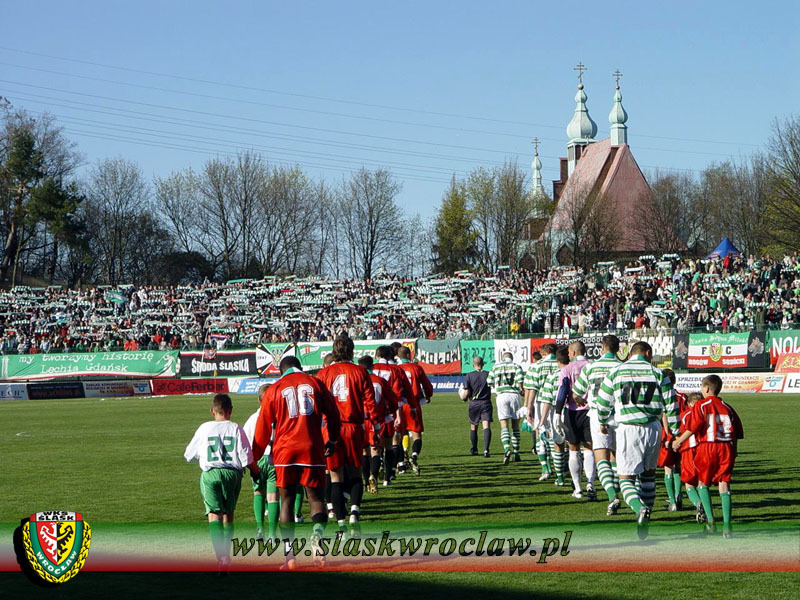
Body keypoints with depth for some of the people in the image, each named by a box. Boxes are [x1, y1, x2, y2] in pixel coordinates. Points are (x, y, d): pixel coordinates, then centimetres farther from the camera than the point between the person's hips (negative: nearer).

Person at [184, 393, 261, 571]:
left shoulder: (204, 428, 5)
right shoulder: (235, 429, 2)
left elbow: (188, 456, 12)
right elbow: (247, 458, -2)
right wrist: (256, 471, 18)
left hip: (210, 473, -1)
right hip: (232, 472, 1)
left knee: (214, 515, -9)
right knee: (228, 514, 18)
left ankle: (221, 556, -28)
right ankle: (226, 555, 24)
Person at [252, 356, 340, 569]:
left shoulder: (274, 390, 6)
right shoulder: (316, 384, 7)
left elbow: (263, 427, 7)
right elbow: (333, 414, 13)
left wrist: (254, 458, 16)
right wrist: (332, 441, 29)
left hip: (285, 451, 0)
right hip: (312, 450, 0)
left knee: (286, 500, 7)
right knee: (315, 498, 6)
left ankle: (289, 553, -1)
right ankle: (317, 537, -22)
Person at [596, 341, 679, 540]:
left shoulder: (616, 372, 4)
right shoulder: (657, 373, 4)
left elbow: (603, 402, 10)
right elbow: (670, 404, 3)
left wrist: (603, 422, 30)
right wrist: (675, 431, 13)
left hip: (627, 429, -2)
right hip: (653, 428, 2)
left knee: (626, 478, -1)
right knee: (648, 473, 23)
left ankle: (640, 508, -28)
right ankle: (647, 508, 21)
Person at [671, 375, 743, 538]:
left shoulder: (700, 406, -1)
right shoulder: (727, 407, 12)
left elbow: (692, 428, -9)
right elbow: (737, 433, 12)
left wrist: (678, 441, 4)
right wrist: (733, 453, 21)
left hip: (707, 447, -3)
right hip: (726, 447, 3)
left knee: (703, 483, 14)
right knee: (724, 484, 3)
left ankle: (710, 521, 3)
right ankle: (726, 525, -9)